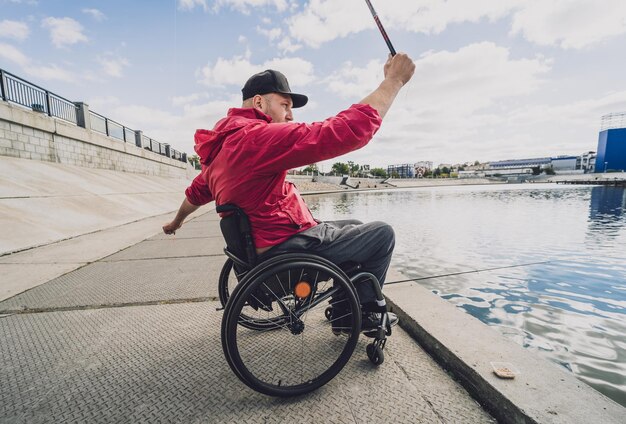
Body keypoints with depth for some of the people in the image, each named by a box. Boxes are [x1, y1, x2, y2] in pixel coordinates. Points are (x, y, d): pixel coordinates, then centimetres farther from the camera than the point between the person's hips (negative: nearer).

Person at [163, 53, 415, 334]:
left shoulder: (221, 146, 9)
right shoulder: (257, 138, -22)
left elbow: (197, 192, 24)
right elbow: (348, 131, -29)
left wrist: (176, 222, 42)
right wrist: (394, 80, -16)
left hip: (261, 245, 10)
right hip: (285, 251, -10)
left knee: (355, 228, 22)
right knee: (382, 234, 3)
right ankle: (364, 313, 22)